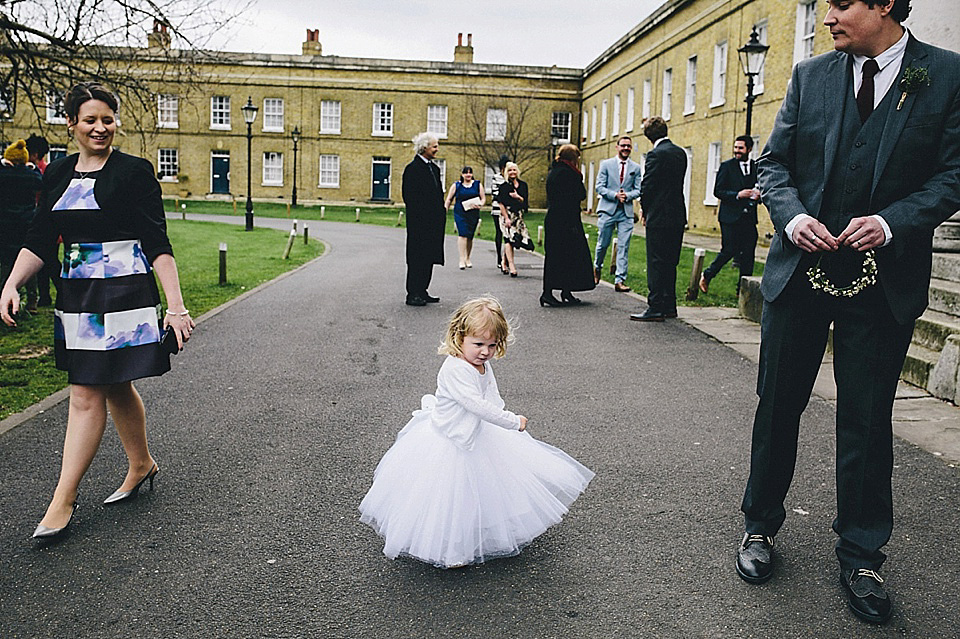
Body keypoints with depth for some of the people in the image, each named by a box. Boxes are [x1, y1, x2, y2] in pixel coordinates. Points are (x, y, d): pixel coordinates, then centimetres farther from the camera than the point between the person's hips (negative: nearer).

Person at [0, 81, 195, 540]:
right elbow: (39, 242, 11)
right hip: (77, 296, 6)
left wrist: (175, 304, -16)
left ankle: (64, 499, 5)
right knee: (114, 388, 16)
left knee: (86, 396, -5)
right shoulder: (57, 175, 11)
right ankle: (142, 465, 35)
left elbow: (157, 244, -9)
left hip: (123, 296, -6)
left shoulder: (134, 172, -6)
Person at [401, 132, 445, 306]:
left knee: (429, 256, 11)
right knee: (417, 256, -4)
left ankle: (422, 291, 20)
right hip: (420, 222, -9)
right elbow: (409, 196, -14)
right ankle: (413, 294, 2)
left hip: (433, 222, 9)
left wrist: (441, 213, 12)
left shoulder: (434, 168, 17)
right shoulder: (413, 168, -10)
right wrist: (420, 217, -17)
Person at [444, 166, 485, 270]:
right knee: (463, 234, -15)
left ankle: (467, 259, 20)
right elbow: (449, 199, 11)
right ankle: (462, 259, -17)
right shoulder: (456, 185, 7)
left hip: (473, 214, 2)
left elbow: (483, 198, 11)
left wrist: (479, 205, -9)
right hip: (460, 213, -2)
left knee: (470, 236, 5)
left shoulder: (477, 185, 10)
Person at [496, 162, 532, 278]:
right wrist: (506, 218, -13)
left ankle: (505, 262, 20)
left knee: (513, 240, 3)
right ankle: (511, 266, -17)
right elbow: (501, 204, -6)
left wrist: (518, 197, -10)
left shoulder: (523, 185, 11)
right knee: (509, 238, -15)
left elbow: (526, 202, 8)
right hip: (507, 215, -4)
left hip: (518, 216, 4)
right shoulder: (504, 186, -1)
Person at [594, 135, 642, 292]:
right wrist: (615, 195, -15)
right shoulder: (606, 164, 5)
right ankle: (597, 268, 33)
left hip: (626, 212, 1)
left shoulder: (636, 168, 10)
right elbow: (599, 187, -1)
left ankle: (620, 280, -2)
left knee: (623, 247, -3)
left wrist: (627, 195, -12)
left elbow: (638, 190, 8)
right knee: (603, 244, 4)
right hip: (607, 209, -1)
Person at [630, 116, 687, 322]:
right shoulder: (680, 153, 11)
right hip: (677, 216, 8)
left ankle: (656, 308, -2)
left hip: (659, 217, -8)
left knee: (656, 264, -4)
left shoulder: (655, 154, -14)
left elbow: (646, 187, -13)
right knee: (670, 263, 14)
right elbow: (677, 183, 14)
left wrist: (645, 212, 3)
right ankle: (669, 306, 20)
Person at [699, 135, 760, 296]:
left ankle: (743, 289, 10)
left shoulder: (757, 167, 12)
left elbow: (761, 188, 20)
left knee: (748, 255, 2)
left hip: (749, 218, 4)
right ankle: (706, 276, 17)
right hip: (730, 217, -4)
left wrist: (758, 196, -4)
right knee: (729, 251, -6)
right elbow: (717, 191, -5)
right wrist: (737, 195, -18)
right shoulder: (727, 166, 0)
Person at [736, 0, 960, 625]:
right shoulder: (810, 75, 6)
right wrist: (791, 215, -11)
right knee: (778, 404, 9)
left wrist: (891, 221, -19)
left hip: (884, 277, -2)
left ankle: (861, 557, 24)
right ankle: (760, 526, 28)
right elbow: (775, 162, 7)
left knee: (867, 421, 7)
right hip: (801, 268, 2)